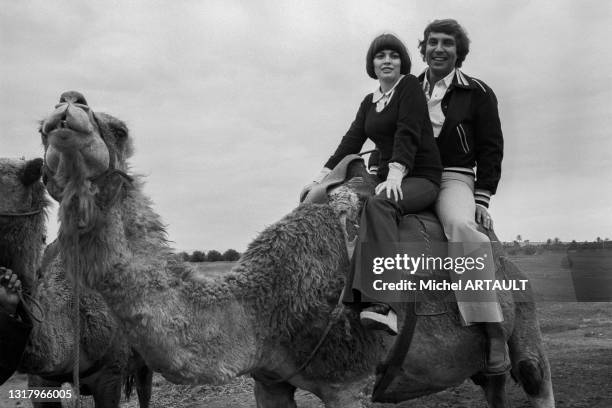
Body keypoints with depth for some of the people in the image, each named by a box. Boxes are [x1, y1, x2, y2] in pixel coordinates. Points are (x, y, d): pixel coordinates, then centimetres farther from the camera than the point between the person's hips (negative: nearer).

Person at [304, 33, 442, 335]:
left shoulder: (410, 86, -3)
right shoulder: (369, 102, 17)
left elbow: (408, 133, -16)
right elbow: (351, 141, 10)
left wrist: (395, 175, -29)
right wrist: (322, 177, -1)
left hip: (422, 177, -7)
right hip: (387, 178, 7)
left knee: (378, 205, -37)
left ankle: (381, 304, -49)